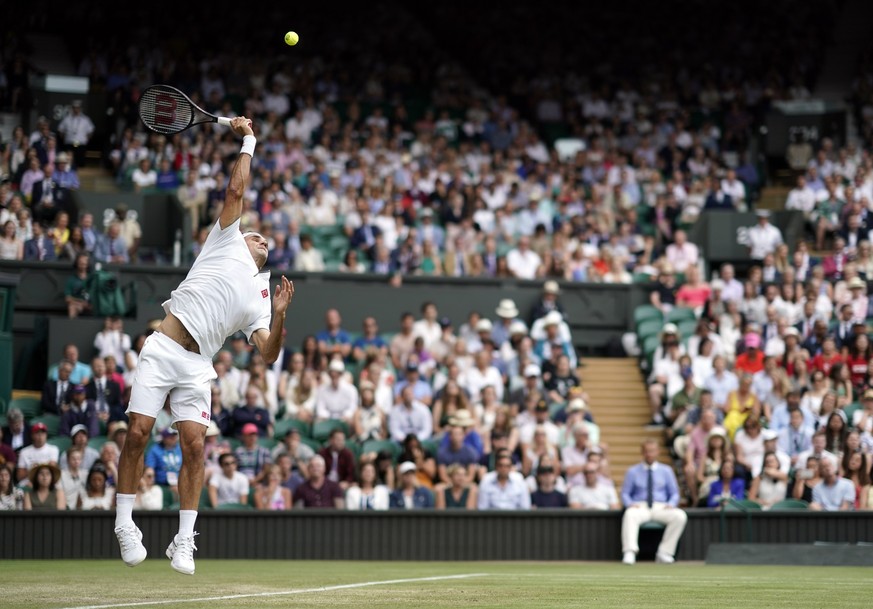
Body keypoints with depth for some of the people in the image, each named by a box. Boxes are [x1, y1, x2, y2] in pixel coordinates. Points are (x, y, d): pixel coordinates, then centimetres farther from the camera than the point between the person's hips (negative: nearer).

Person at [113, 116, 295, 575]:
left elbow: (268, 353, 8)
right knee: (137, 433, -11)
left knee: (194, 444, -9)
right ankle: (124, 524, 0)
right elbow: (236, 189, 8)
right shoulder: (228, 241, 15)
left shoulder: (258, 300, 20)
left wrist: (279, 315, -7)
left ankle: (183, 542, -2)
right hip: (163, 348, -3)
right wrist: (248, 142, 14)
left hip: (196, 366, 3)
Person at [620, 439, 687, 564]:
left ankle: (664, 553, -25)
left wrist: (671, 504, -5)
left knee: (680, 516, -30)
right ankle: (630, 552, -49)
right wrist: (630, 504, -11)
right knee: (630, 515, -38)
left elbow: (674, 493, 17)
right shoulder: (633, 472, 13)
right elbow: (625, 494, 11)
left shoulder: (666, 471, 16)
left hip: (661, 508, 2)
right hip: (640, 507, -2)